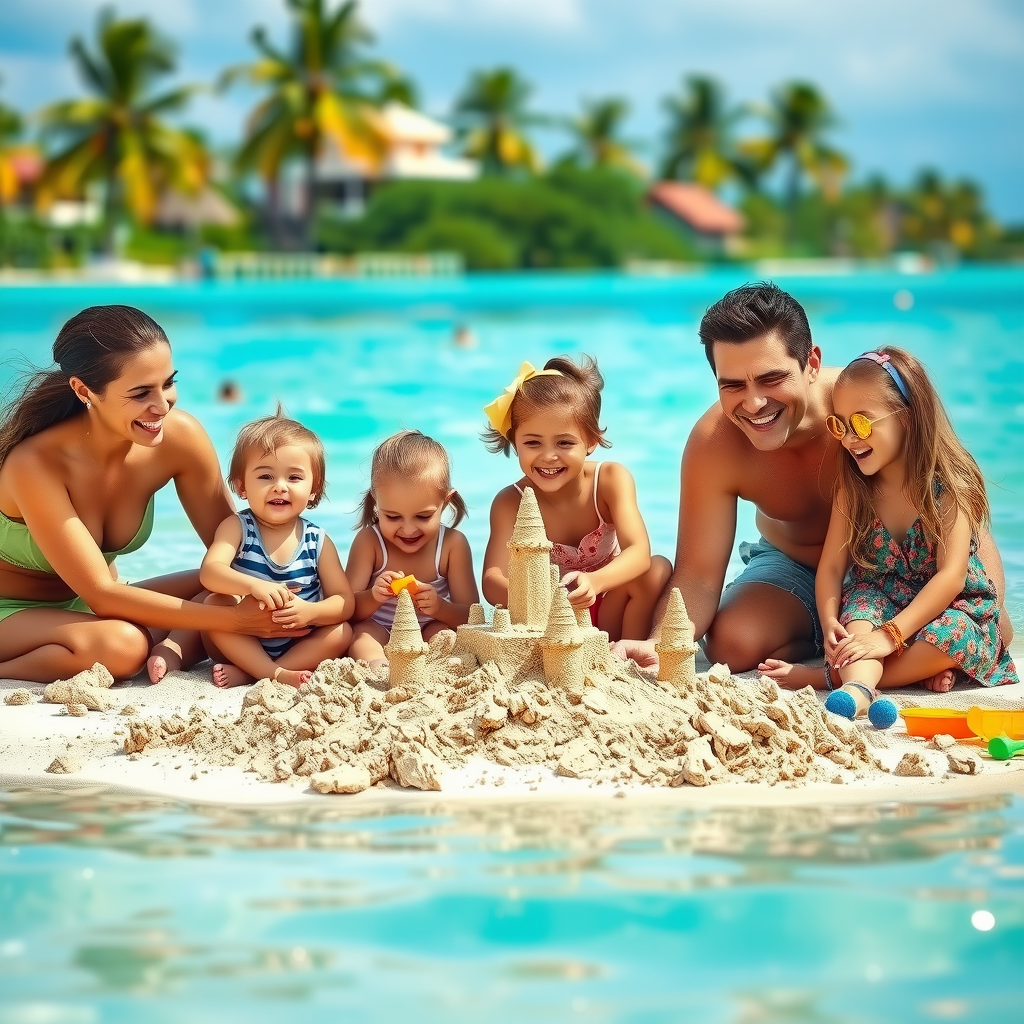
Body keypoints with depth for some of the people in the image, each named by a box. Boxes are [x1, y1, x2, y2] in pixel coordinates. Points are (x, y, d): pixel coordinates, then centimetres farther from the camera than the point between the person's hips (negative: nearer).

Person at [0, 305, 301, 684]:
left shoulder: (179, 437, -16)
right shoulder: (36, 463, -30)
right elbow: (101, 595, -30)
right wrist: (235, 619, -32)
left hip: (84, 606, 6)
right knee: (122, 645, -36)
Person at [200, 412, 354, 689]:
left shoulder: (318, 541, -2)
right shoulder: (236, 528, -6)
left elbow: (345, 602, -6)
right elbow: (209, 572, -24)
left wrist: (311, 611, -28)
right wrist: (254, 586, -43)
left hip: (300, 647, 2)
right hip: (243, 643, -2)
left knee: (342, 632, -20)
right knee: (216, 603, -24)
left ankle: (246, 675, -25)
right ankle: (275, 675, -32)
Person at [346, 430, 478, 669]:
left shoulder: (453, 544, -10)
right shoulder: (369, 541, -10)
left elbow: (470, 617, -11)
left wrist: (439, 607, -34)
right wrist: (373, 597, -36)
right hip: (377, 641, -1)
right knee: (363, 631, -32)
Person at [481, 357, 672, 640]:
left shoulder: (611, 479, -16)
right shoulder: (511, 502, -17)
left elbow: (639, 553, -29)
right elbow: (492, 580, -27)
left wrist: (594, 582, -52)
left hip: (609, 608, 1)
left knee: (658, 570, -24)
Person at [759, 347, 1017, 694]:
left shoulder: (948, 485, -15)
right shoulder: (852, 490, -2)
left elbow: (951, 576, -23)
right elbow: (831, 565, -5)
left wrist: (890, 635, -34)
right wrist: (830, 623, -26)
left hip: (950, 608, -3)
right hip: (878, 601, 3)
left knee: (957, 632, -35)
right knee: (860, 611, -30)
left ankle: (828, 676, -33)